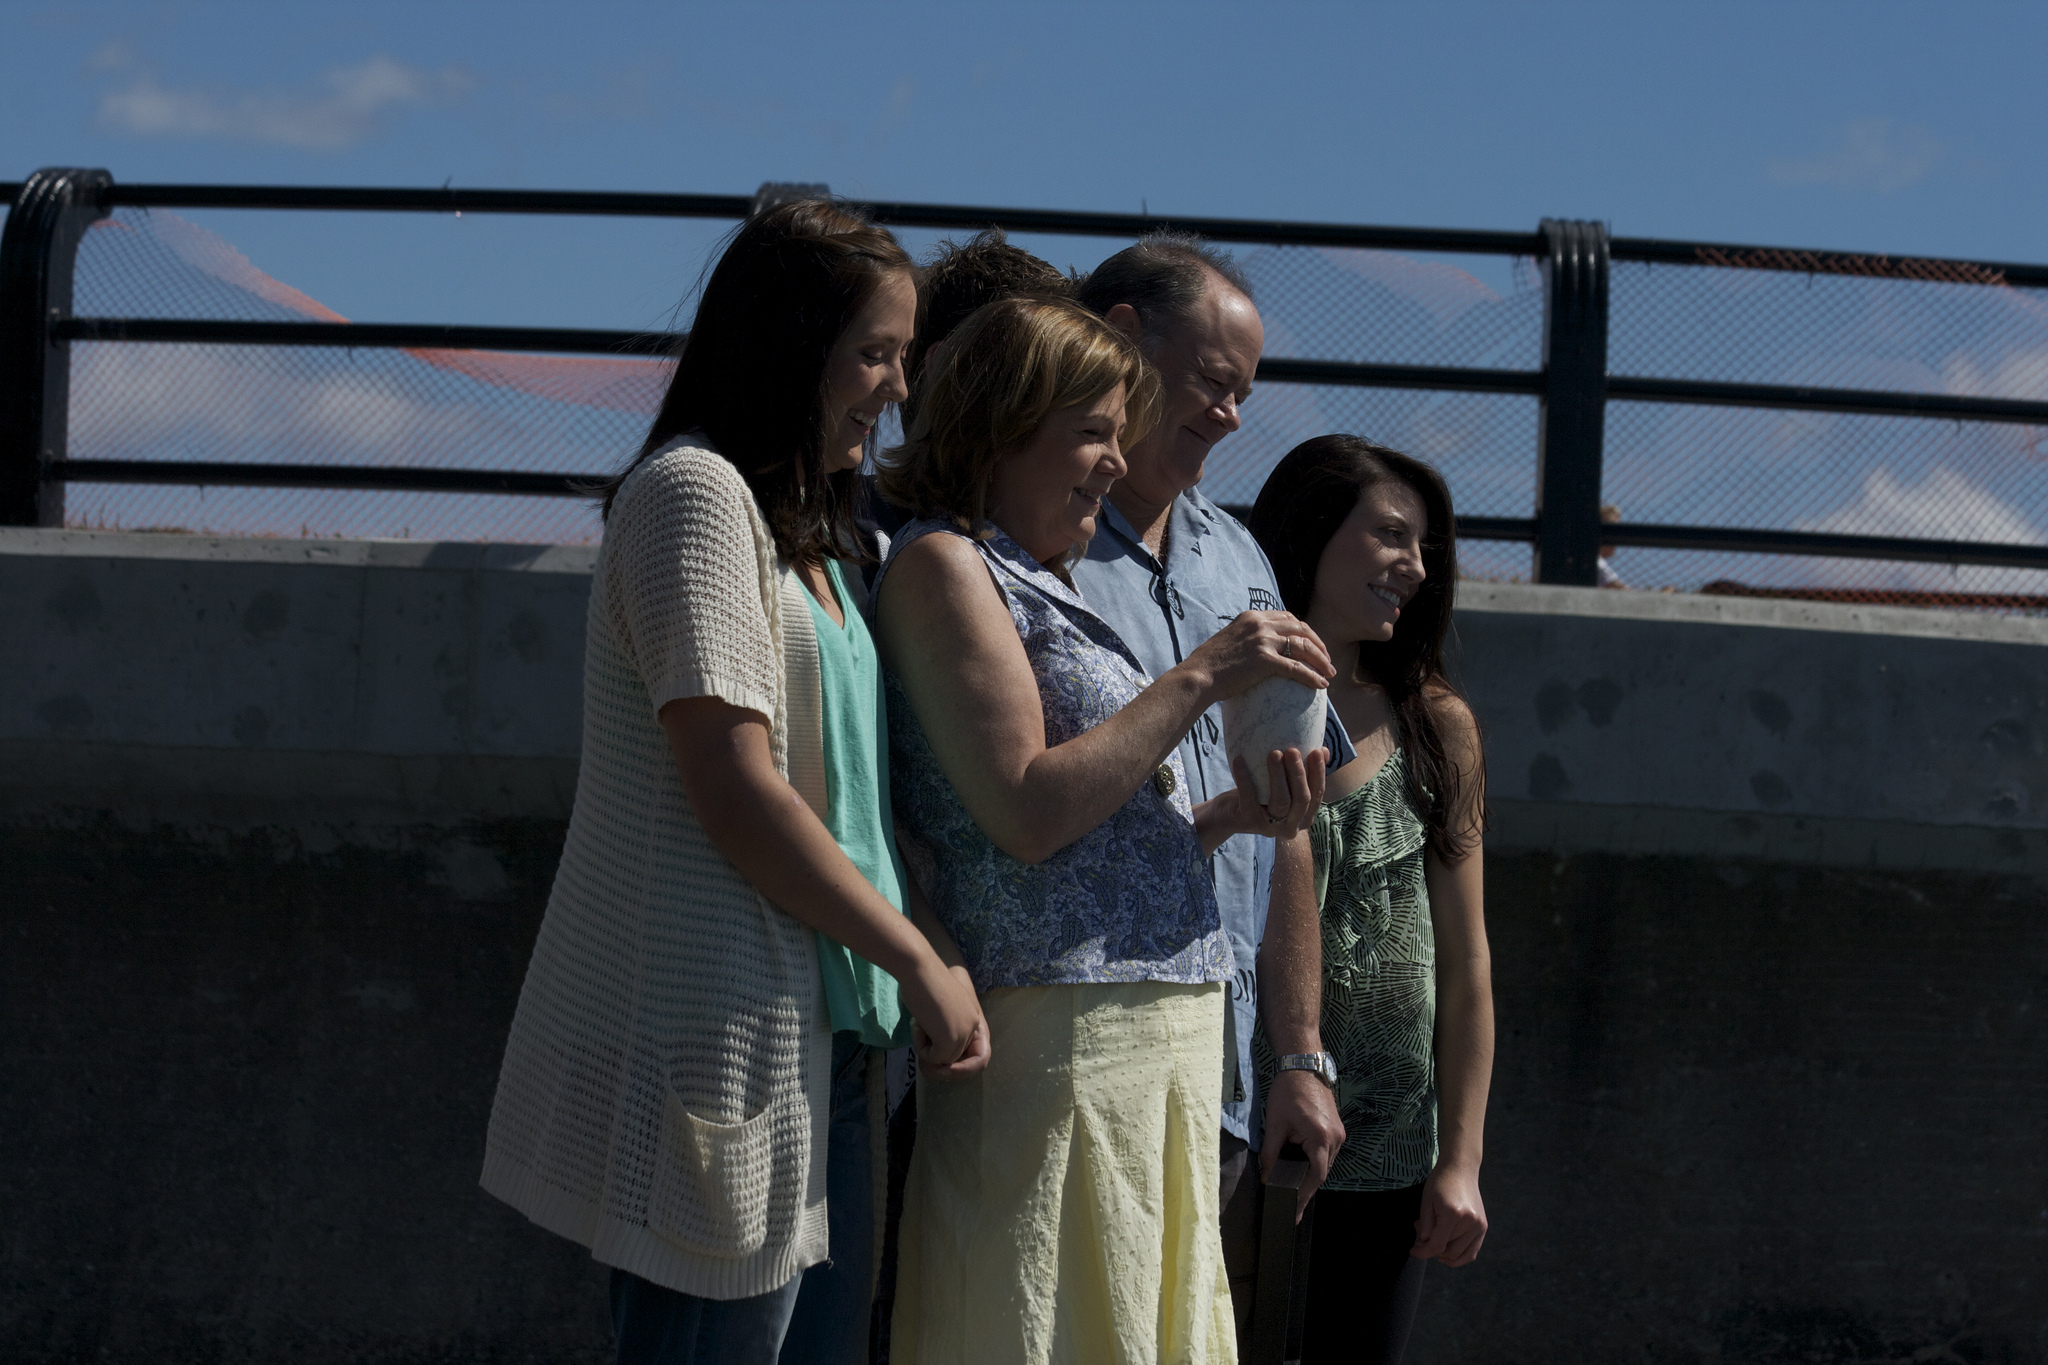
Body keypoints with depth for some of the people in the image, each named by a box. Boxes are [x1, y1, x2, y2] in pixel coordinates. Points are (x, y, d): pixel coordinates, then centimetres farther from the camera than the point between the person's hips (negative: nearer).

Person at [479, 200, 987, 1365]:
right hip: (720, 1038, -9)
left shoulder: (816, 539, 22)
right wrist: (923, 959, -9)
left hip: (817, 1044, 9)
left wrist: (937, 960, 6)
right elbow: (735, 790, -16)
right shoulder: (695, 492, -8)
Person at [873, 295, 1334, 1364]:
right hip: (1063, 1033, -9)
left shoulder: (1034, 584, 22)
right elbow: (1028, 814, -16)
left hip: (1159, 1035, 9)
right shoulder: (943, 562, -5)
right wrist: (1200, 676, -11)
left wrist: (1227, 817, 4)